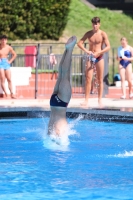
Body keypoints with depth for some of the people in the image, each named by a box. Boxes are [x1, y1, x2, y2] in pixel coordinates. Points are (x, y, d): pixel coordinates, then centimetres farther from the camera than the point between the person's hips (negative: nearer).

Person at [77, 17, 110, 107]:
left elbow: (108, 47, -11)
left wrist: (98, 53, -22)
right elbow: (80, 43, 2)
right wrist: (86, 50, -15)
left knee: (100, 80, 2)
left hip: (99, 57, -2)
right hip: (90, 57, 2)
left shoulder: (103, 34, -5)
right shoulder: (88, 34, 4)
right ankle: (86, 100, -4)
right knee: (88, 79, -4)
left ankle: (100, 100, 7)